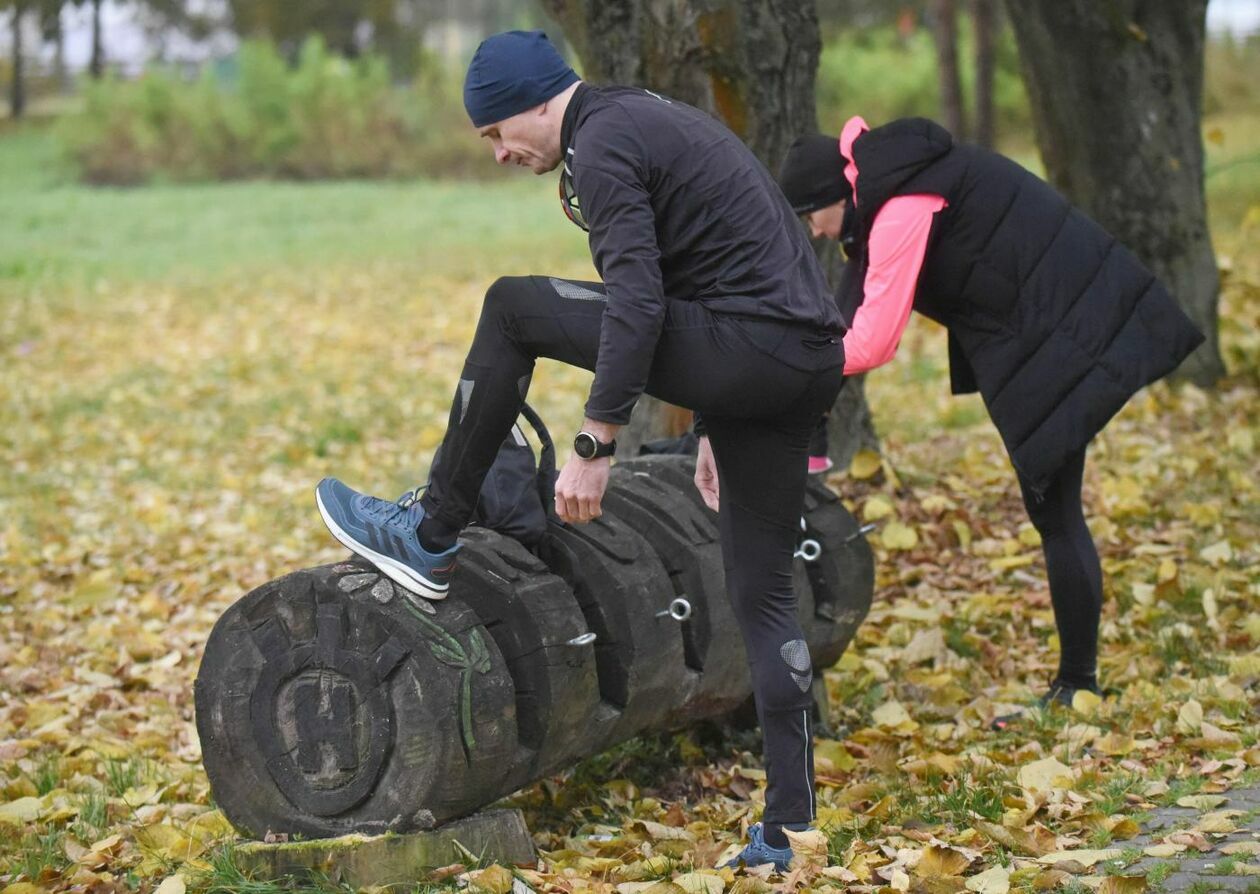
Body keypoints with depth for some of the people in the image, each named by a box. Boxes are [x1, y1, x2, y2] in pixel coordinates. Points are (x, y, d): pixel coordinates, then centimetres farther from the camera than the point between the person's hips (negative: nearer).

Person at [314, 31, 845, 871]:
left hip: (748, 349, -10)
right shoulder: (653, 118, 25)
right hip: (810, 363, 10)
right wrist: (714, 423, 32)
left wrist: (596, 446, -18)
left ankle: (431, 535, 9)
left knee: (513, 307, 2)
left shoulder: (601, 147, -7)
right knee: (763, 593, 12)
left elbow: (636, 304, -18)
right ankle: (791, 829, 10)